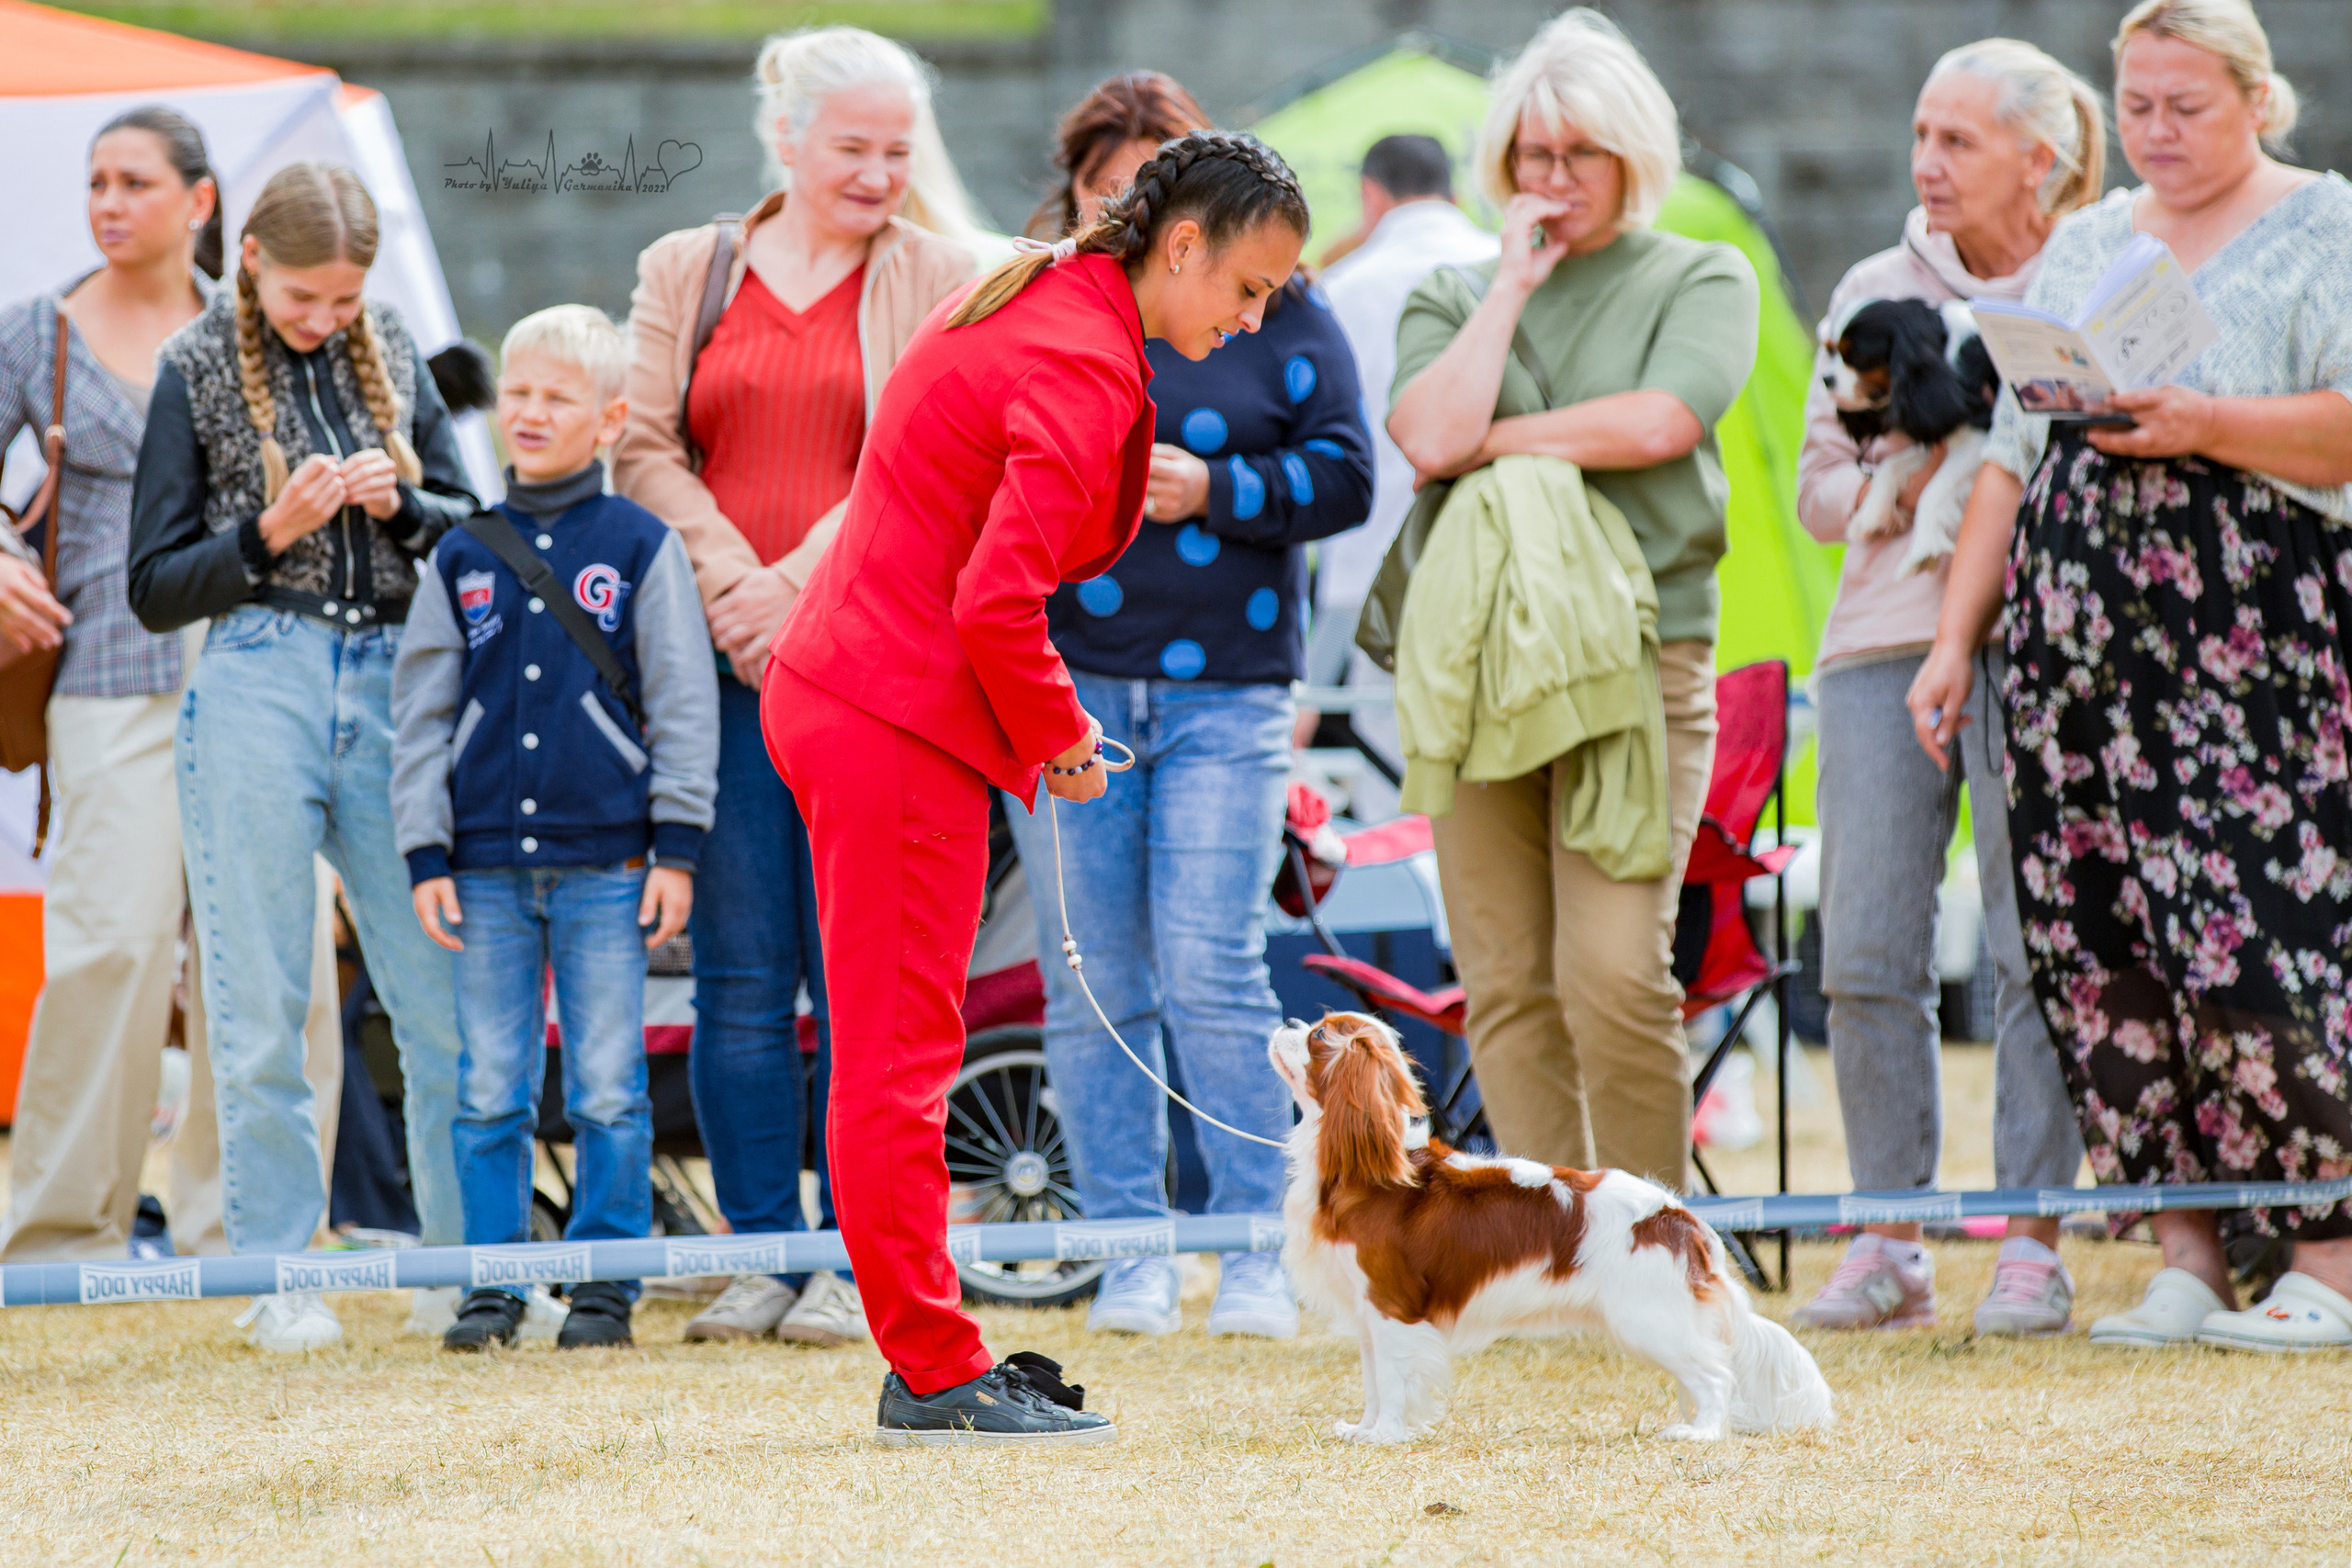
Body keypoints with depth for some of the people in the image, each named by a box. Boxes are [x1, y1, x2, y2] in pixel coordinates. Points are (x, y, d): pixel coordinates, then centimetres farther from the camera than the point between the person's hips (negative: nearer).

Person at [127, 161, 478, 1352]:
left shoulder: (391, 359, 12)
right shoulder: (198, 373, 3)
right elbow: (154, 589, 3)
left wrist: (399, 504, -4)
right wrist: (271, 531, -12)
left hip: (391, 685, 3)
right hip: (257, 686, -2)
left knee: (450, 997, 0)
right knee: (260, 1014, 0)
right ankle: (277, 1271, 8)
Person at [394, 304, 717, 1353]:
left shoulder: (641, 550, 2)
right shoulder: (462, 560, 9)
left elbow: (683, 706, 2)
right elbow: (422, 712, 11)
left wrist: (678, 847, -3)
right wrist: (425, 853, 4)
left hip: (605, 863, -2)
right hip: (489, 869, 2)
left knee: (608, 1091, 0)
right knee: (490, 1091, 4)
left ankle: (604, 1286, 8)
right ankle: (491, 1287, 11)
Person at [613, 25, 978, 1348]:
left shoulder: (935, 281, 7)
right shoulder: (687, 273, 14)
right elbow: (644, 447, 7)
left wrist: (802, 583, -11)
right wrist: (732, 588, -6)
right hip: (721, 657, 2)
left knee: (856, 972, -3)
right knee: (740, 976, 1)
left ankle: (854, 1260, 3)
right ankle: (763, 1253, 7)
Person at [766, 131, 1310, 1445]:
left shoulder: (1037, 302, 14)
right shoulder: (1087, 370, -18)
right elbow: (997, 599, -24)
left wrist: (1038, 727, 16)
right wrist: (1056, 734, -7)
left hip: (849, 689, 10)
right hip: (899, 730, -10)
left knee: (898, 1052, 13)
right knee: (900, 1053, -5)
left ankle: (931, 1366, 18)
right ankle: (936, 1373, -2)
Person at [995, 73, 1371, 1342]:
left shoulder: (1279, 312, 6)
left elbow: (1342, 474, 2)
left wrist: (1208, 489, -11)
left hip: (1223, 685, -2)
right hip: (1063, 679, 2)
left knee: (1211, 970, -9)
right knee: (1093, 983, 1)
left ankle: (1260, 1251, -2)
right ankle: (1130, 1254, 8)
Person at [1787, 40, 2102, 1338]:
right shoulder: (1874, 292, 15)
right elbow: (1819, 483, 14)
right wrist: (1900, 487, -6)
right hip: (1884, 638, 3)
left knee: (2034, 943, -7)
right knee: (1867, 951, -3)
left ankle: (2031, 1240, -2)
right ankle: (1886, 1241, 4)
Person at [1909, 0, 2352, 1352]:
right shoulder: (2086, 243, 20)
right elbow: (2014, 456, 20)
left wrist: (2201, 423, -20)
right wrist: (1957, 636, 14)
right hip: (2079, 630, 6)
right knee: (2102, 942, -1)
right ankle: (2188, 1259, 4)